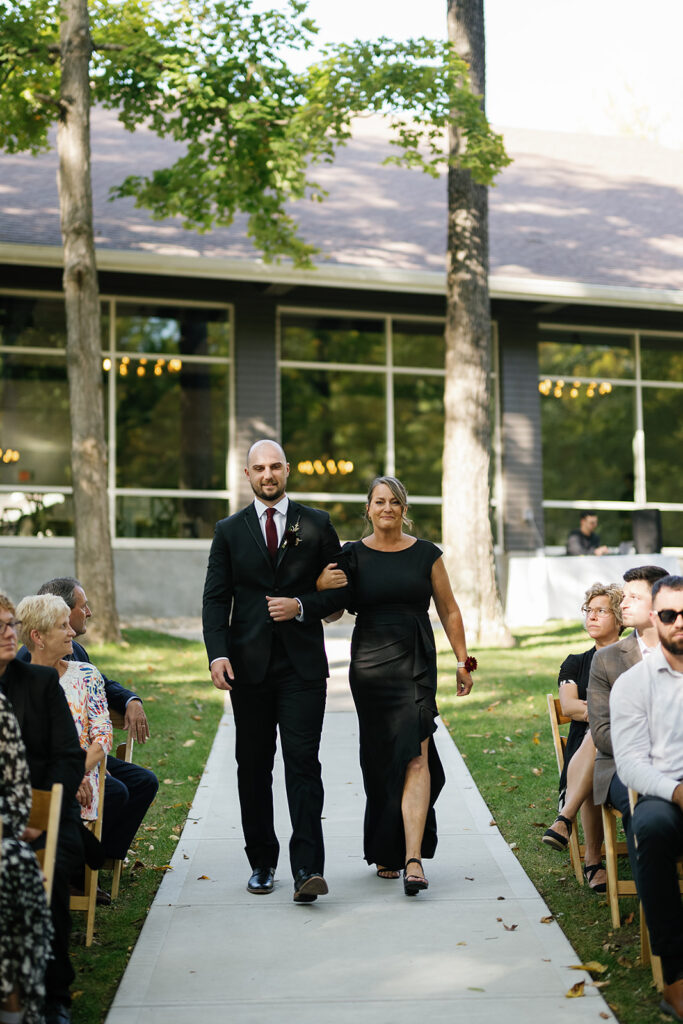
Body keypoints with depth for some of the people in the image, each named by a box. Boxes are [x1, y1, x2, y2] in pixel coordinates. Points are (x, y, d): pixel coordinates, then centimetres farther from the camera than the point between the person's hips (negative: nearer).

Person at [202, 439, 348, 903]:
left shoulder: (317, 525, 6)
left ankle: (308, 868, -11)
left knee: (303, 761, -10)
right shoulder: (230, 530, 9)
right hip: (249, 664, 2)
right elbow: (216, 598, 3)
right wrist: (217, 653, -11)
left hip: (302, 663, -2)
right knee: (254, 766, 8)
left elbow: (339, 590, 7)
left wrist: (302, 606, -11)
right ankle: (262, 861, 19)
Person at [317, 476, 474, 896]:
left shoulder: (426, 554, 5)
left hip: (417, 664, -1)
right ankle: (386, 849, 23)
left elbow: (449, 610, 11)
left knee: (416, 757, -12)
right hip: (369, 667, 1)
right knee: (381, 759, 6)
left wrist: (463, 662, 9)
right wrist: (321, 587, -15)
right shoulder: (353, 556, 4)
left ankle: (413, 859, -15)